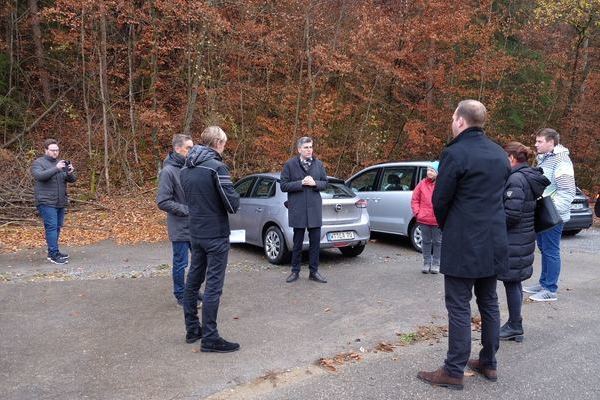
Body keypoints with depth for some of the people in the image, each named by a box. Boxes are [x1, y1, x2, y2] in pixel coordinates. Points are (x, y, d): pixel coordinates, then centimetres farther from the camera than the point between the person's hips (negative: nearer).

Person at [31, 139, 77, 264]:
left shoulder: (61, 163, 15)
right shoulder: (38, 163, -1)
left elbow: (72, 180, 7)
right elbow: (39, 175, -21)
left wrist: (70, 173, -16)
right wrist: (56, 168, -31)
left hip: (61, 202, 6)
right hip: (46, 202, -6)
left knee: (57, 227, 9)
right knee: (52, 227, -11)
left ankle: (54, 252, 19)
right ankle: (53, 255, -11)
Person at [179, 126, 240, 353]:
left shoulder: (186, 168, 7)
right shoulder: (217, 167, -17)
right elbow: (233, 204, -17)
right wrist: (235, 197, 2)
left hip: (195, 233, 8)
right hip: (216, 234, -8)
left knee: (193, 280, 15)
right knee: (213, 285, -2)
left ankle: (192, 329, 26)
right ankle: (209, 338, 3)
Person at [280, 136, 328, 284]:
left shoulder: (319, 164, 6)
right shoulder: (290, 164, -3)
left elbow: (325, 183, 10)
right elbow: (284, 186, -5)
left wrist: (315, 183, -10)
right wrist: (301, 183, -16)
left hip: (315, 208, 3)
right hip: (297, 209, -3)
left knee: (315, 242, 7)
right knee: (297, 242, 8)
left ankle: (314, 272, 19)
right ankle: (295, 271, 21)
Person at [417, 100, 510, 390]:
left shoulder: (455, 153, -15)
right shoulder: (499, 154, 9)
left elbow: (440, 200, -11)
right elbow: (499, 194, 14)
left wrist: (445, 227, 9)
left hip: (463, 244, -7)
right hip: (493, 241, 8)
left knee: (459, 307, 0)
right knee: (489, 303, 16)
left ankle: (454, 371, 8)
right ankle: (488, 363, 28)